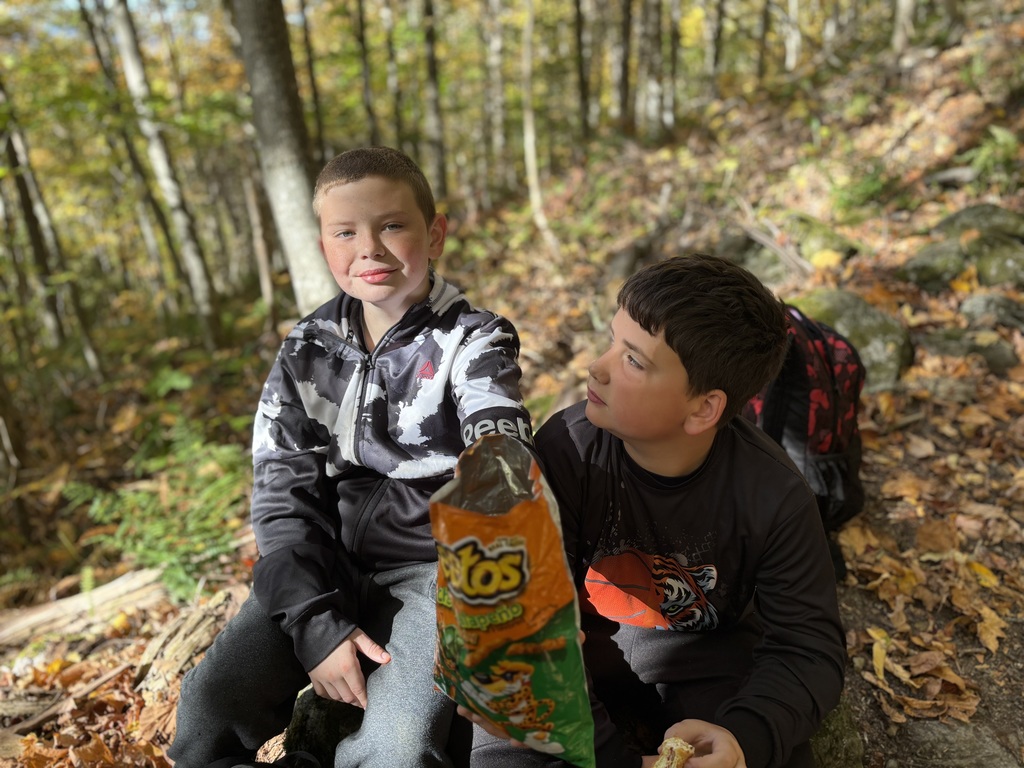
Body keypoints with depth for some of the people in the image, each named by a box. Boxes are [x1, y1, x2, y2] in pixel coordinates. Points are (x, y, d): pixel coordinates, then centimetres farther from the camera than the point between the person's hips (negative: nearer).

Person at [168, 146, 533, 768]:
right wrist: (318, 622, -11)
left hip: (433, 565, -3)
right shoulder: (307, 353, 3)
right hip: (328, 566, 3)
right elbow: (282, 491, -1)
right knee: (207, 709, -11)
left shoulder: (473, 340, -7)